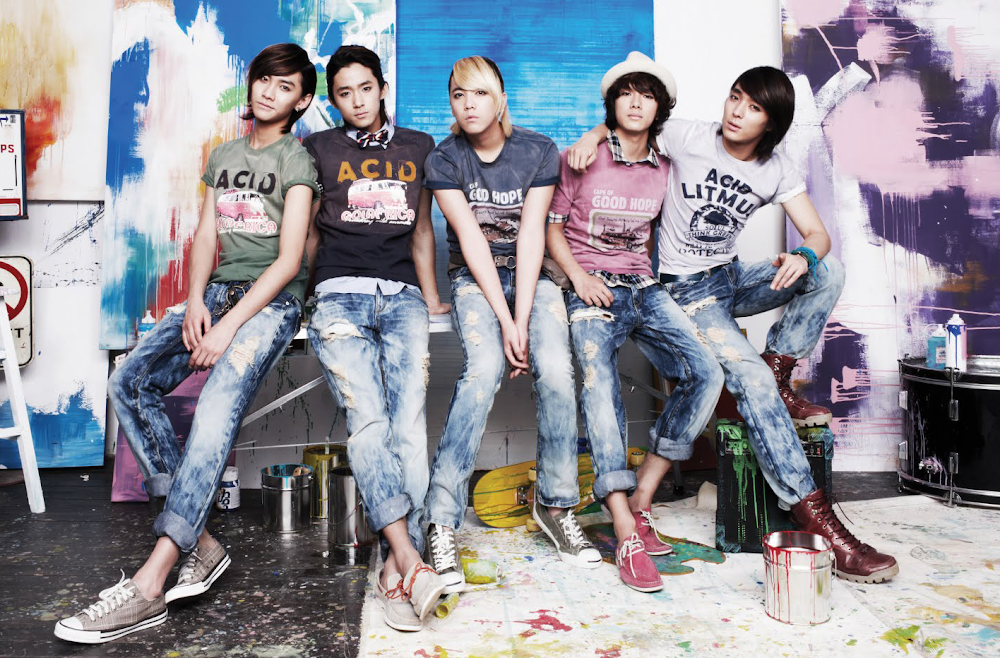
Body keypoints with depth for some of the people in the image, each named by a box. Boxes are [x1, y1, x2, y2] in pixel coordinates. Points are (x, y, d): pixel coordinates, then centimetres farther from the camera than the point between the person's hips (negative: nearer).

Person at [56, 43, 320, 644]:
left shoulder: (297, 160, 1)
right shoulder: (223, 156, 20)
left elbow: (289, 259, -8)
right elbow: (205, 236, 14)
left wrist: (230, 325, -17)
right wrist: (195, 300, -6)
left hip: (272, 301, -6)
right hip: (216, 291, 6)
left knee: (217, 413, -26)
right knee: (129, 383, -15)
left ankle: (149, 585, -28)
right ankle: (201, 542, -15)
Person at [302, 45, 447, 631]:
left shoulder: (419, 147, 23)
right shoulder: (319, 149, 19)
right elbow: (308, 231, 21)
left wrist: (431, 297, 16)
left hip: (401, 295, 1)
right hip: (340, 292, -1)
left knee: (409, 419, -20)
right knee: (367, 417, -24)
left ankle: (396, 571, -22)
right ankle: (411, 560, -31)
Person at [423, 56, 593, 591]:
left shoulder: (539, 151, -1)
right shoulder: (443, 160, -2)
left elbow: (531, 235, -9)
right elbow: (471, 239, -11)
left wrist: (521, 318, -18)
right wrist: (503, 318, -19)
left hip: (531, 276, 1)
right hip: (474, 279, -1)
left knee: (556, 371, -25)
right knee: (484, 367, -30)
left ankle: (556, 505, -6)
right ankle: (442, 521, -28)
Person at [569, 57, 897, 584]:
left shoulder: (776, 170, 2)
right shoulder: (689, 138, -8)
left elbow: (817, 234, -3)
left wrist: (803, 257, -27)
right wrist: (592, 136, -18)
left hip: (732, 278, 6)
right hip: (685, 290, -5)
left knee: (828, 272, -19)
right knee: (749, 376, -26)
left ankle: (778, 379, -8)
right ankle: (811, 514, -26)